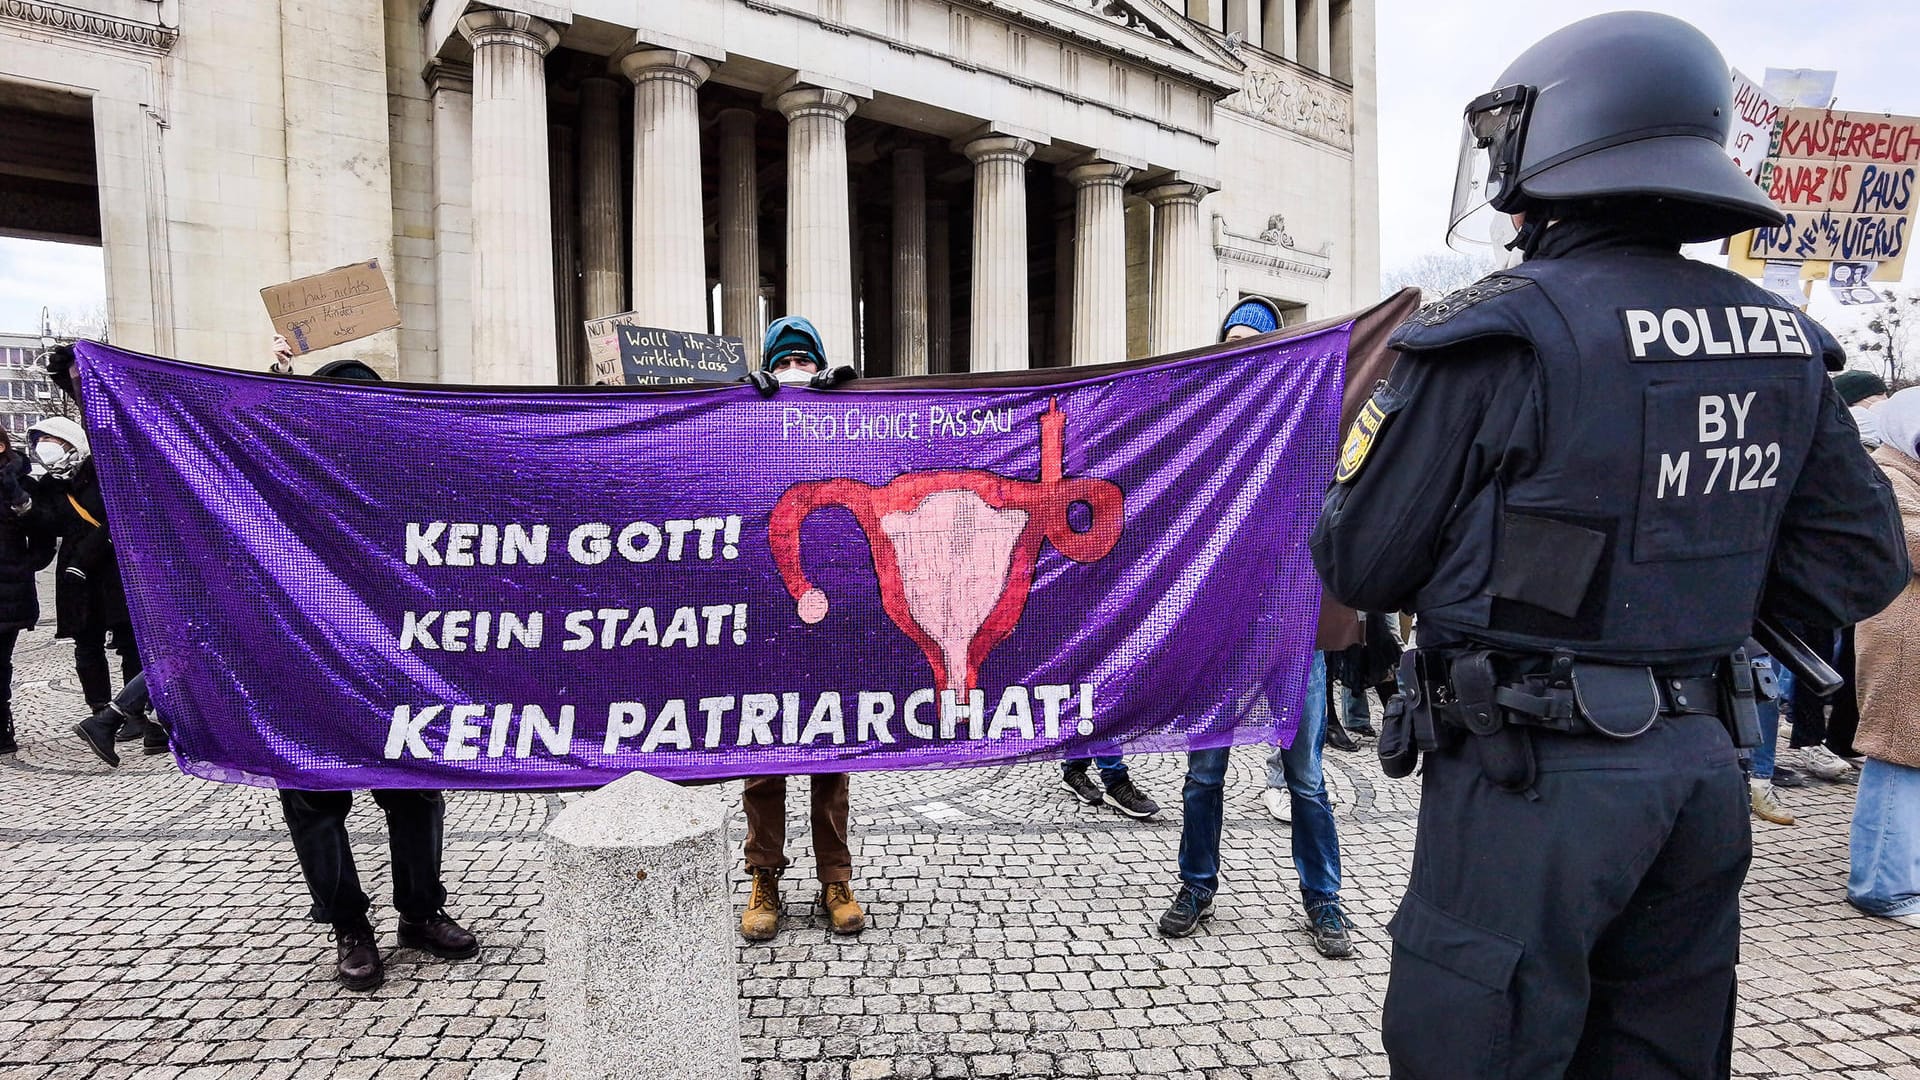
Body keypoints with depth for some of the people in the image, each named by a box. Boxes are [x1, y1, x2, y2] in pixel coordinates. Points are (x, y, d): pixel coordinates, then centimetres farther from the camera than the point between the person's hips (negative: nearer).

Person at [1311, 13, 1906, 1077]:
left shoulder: (1497, 334, -16)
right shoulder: (1782, 344, 5)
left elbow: (1359, 566, -10)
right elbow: (1859, 567, 11)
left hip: (1532, 778, -7)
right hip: (1706, 761, 7)